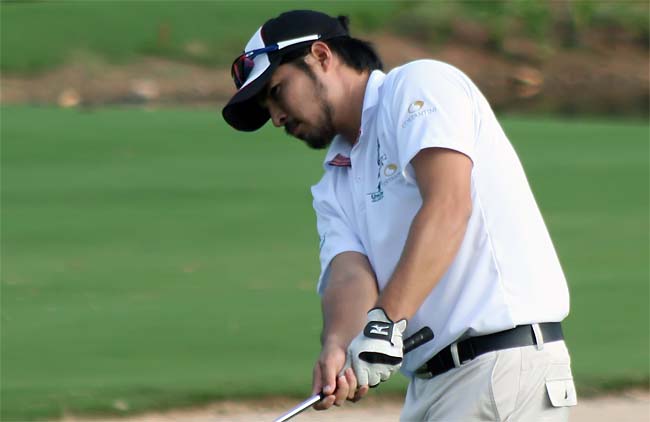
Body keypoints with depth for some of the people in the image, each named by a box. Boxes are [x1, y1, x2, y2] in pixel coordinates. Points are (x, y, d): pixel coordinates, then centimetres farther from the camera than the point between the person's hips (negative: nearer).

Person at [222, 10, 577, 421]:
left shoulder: (420, 85, -1)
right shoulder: (335, 187, 22)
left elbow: (448, 206, -16)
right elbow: (350, 274, 3)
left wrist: (385, 321, -24)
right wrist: (336, 349, -20)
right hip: (429, 383, 8)